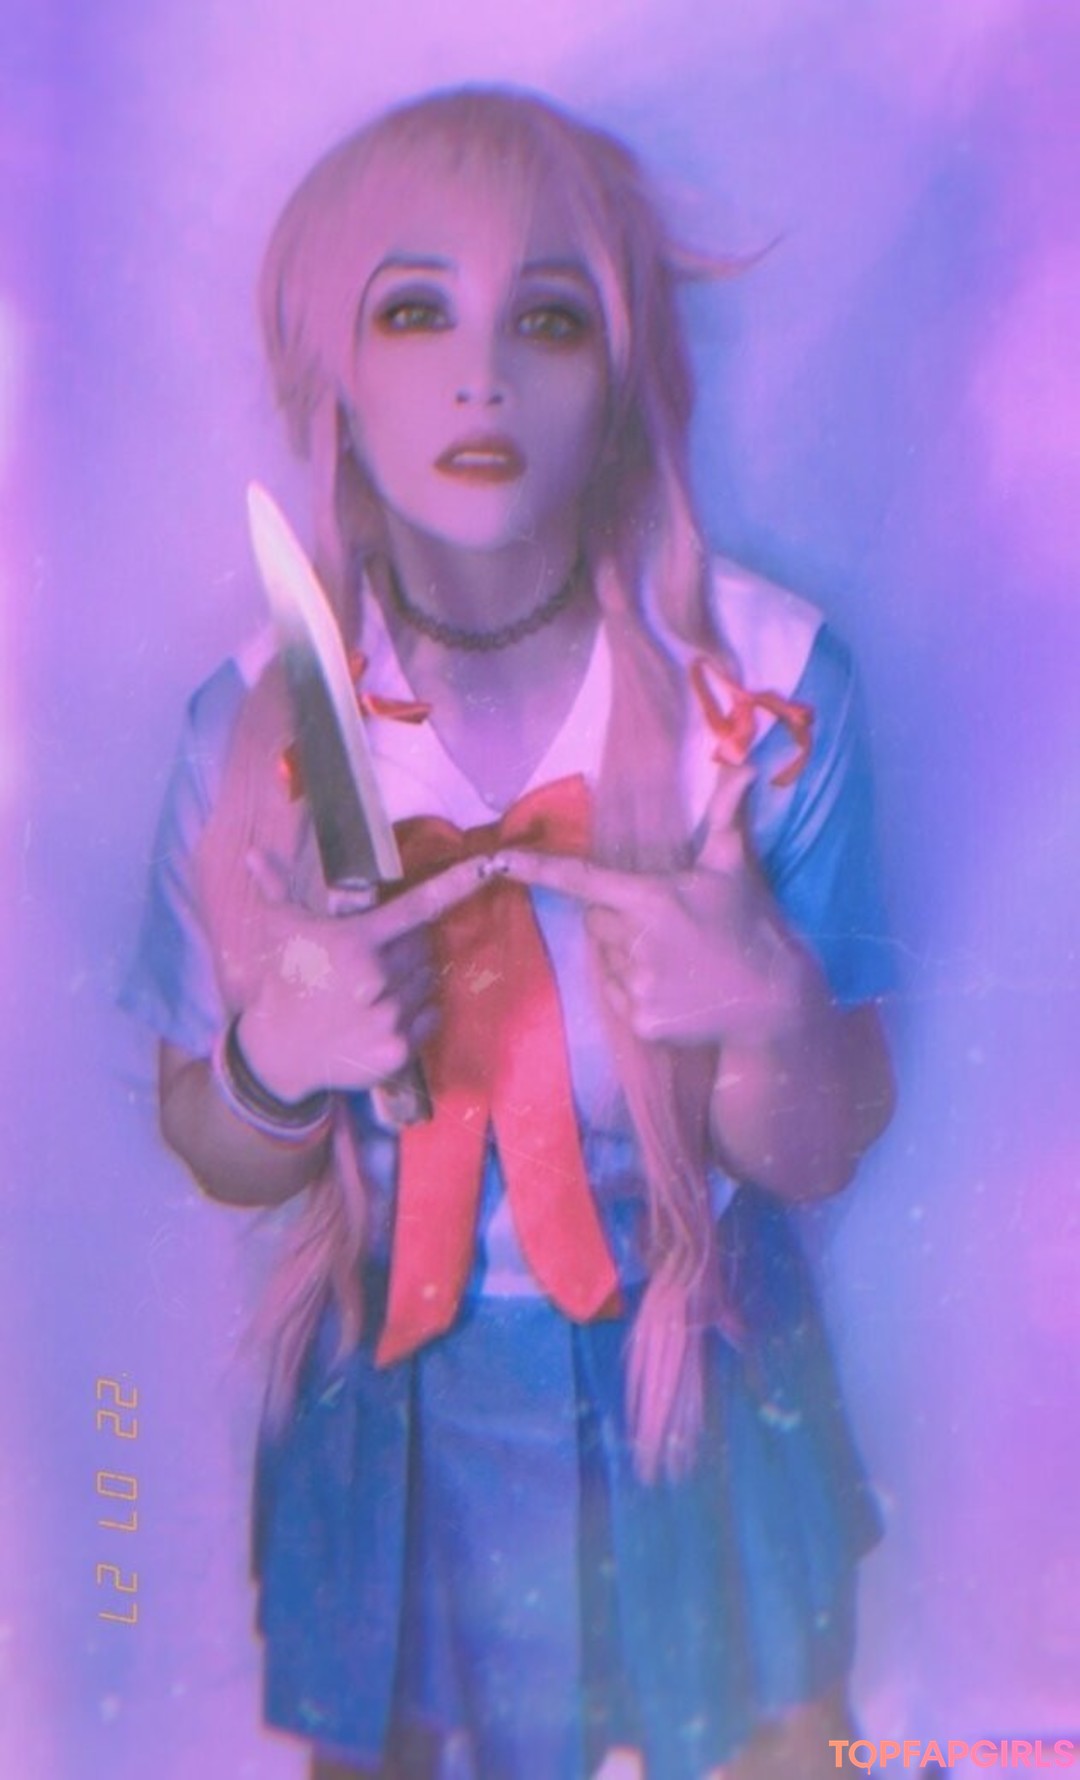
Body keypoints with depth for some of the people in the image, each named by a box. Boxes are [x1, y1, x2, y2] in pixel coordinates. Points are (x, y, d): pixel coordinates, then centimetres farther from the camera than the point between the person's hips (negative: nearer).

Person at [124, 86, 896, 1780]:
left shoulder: (770, 687, -18)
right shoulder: (260, 722, -14)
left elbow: (815, 1154, -11)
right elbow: (217, 1153, -4)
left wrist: (775, 1011, -33)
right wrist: (278, 1063, -26)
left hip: (699, 1407, 0)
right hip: (395, 1419, 1)